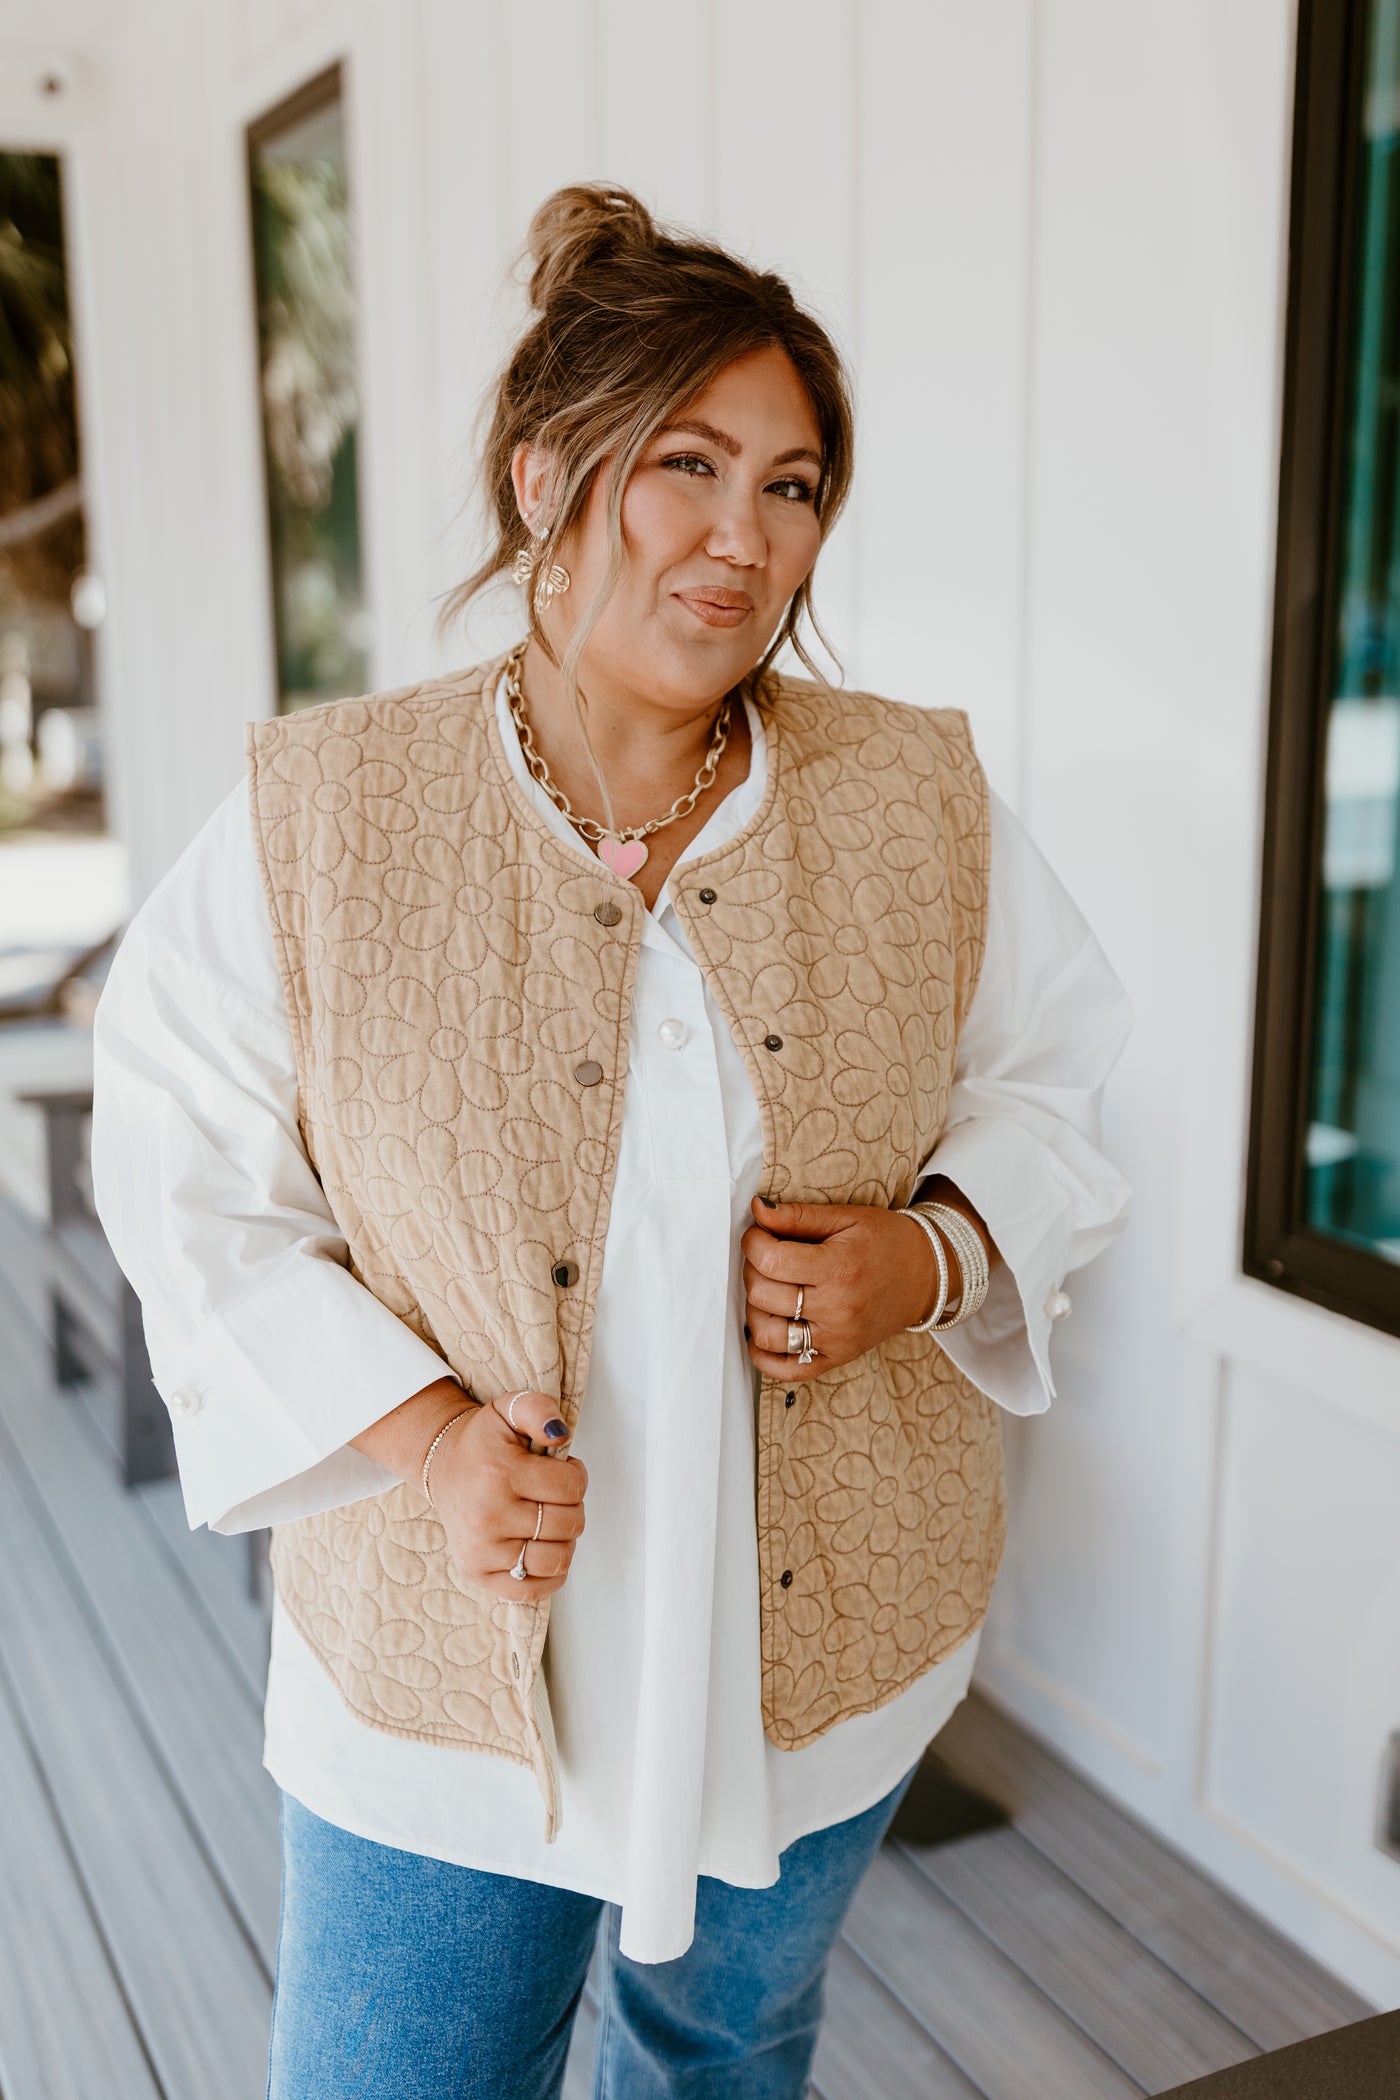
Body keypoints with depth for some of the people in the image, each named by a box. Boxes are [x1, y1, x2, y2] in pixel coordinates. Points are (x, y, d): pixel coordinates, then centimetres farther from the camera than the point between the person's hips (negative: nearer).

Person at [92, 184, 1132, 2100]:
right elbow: (191, 1184, -6)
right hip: (442, 1663, -2)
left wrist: (931, 1256, -15)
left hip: (826, 1646, 3)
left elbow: (1047, 1088, 5)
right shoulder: (318, 818, -12)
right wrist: (419, 1429, -19)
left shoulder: (925, 801, -6)